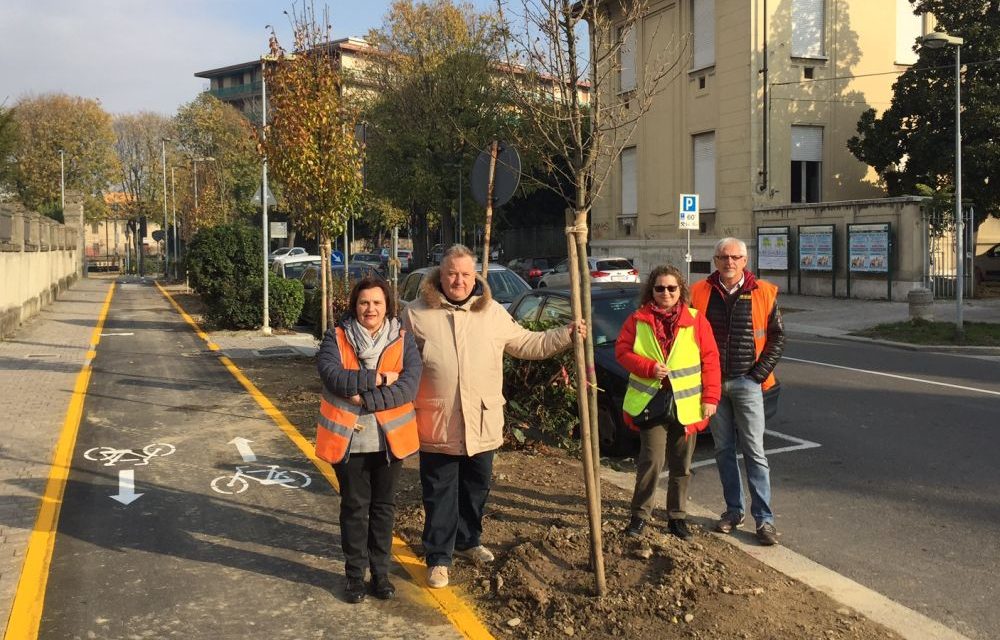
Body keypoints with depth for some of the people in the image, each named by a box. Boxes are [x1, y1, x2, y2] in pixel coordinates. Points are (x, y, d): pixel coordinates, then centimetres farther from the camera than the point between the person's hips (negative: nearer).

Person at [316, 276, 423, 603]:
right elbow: (333, 377, -21)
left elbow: (409, 385, -15)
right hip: (348, 439, -1)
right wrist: (379, 379, -22)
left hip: (389, 438, 1)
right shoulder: (336, 338, -4)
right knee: (354, 507, 9)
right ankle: (355, 574, 22)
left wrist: (365, 398, -21)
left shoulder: (403, 340, -2)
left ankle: (380, 572, 26)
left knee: (383, 506, 13)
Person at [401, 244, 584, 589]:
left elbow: (527, 344, 12)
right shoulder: (416, 313, -3)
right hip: (437, 424, -3)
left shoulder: (493, 313, 4)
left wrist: (565, 335, 5)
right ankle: (438, 557, 19)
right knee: (440, 495, 6)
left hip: (482, 424, 3)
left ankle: (468, 541, 39)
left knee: (476, 490, 18)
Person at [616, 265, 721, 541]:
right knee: (652, 460, -6)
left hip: (686, 405, 2)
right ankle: (640, 515, 10)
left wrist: (710, 397, -4)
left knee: (682, 466, 11)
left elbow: (710, 360, 1)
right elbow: (622, 351, 1)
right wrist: (649, 367, -15)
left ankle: (677, 516, 25)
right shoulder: (637, 320, 2)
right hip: (650, 403, -1)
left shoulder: (696, 320, 2)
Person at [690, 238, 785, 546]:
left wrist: (759, 373, -5)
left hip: (747, 382, -2)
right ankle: (733, 510, 23)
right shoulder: (699, 293, 0)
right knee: (723, 450, 11)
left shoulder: (764, 293, -1)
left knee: (754, 451, -1)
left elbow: (777, 337, 3)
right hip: (712, 383, 2)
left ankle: (764, 518, 4)